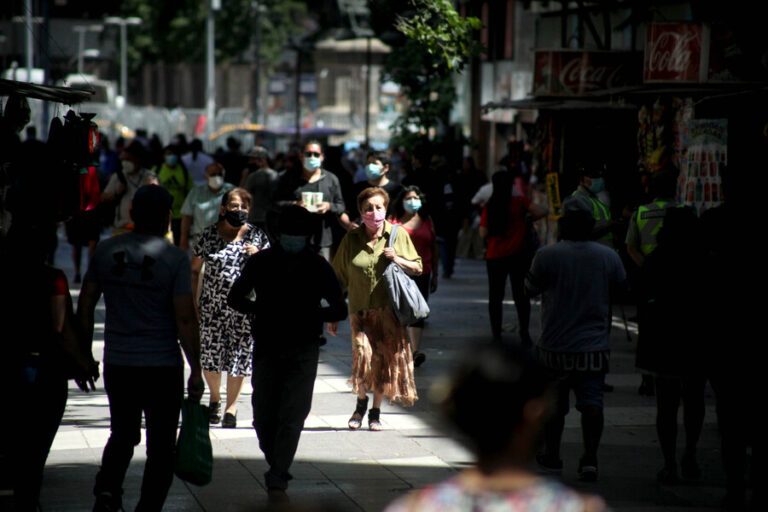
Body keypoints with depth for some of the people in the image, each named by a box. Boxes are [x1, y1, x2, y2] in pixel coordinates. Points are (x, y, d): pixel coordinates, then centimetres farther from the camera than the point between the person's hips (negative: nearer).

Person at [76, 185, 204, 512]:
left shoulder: (105, 251, 1)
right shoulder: (175, 258, -10)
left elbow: (85, 306, 5)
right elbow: (185, 319, -13)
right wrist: (195, 370, -6)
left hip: (117, 363, 4)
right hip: (163, 366, -3)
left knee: (123, 435, 21)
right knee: (160, 447, 9)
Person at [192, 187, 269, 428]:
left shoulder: (256, 235, 4)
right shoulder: (209, 235, 3)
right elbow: (194, 270, 9)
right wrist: (193, 300, 3)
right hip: (212, 306, 0)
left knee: (239, 357, 2)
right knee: (210, 355, 2)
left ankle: (231, 407, 14)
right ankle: (215, 399, 28)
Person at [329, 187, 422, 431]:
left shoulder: (398, 235, 4)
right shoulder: (351, 239, 4)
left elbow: (417, 268, 10)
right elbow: (339, 279, 10)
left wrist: (397, 260, -10)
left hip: (389, 309, 0)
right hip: (360, 309, 0)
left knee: (386, 359, 0)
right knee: (363, 354, -15)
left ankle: (375, 411, 18)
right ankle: (361, 403, 11)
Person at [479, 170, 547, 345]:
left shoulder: (489, 207, -1)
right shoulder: (519, 202, -5)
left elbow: (483, 234, -4)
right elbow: (541, 212, -11)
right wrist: (526, 220, 5)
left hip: (494, 257, 1)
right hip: (518, 255, -1)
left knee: (495, 295, 12)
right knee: (521, 294, 2)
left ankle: (496, 331, 14)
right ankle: (524, 329, -8)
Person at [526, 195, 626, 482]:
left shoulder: (547, 256, -10)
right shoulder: (609, 257, -1)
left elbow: (531, 289, 2)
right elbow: (620, 290, 10)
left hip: (555, 346, -1)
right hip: (595, 346, 1)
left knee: (553, 403, 12)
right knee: (592, 403, 2)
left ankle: (552, 456, 21)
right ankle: (590, 459, -7)